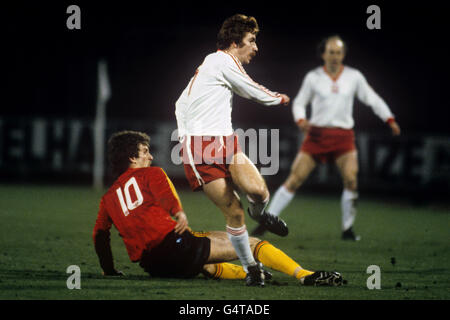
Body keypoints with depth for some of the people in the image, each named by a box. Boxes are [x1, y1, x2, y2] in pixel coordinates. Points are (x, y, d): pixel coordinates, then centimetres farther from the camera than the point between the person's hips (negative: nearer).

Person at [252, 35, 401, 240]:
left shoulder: (354, 77, 4)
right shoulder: (313, 77, 1)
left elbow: (372, 99, 9)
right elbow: (299, 102, 10)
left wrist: (390, 120, -3)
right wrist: (300, 120, -10)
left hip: (343, 137, 1)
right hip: (316, 135, -1)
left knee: (351, 179, -18)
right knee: (295, 179, -7)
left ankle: (348, 229, -2)